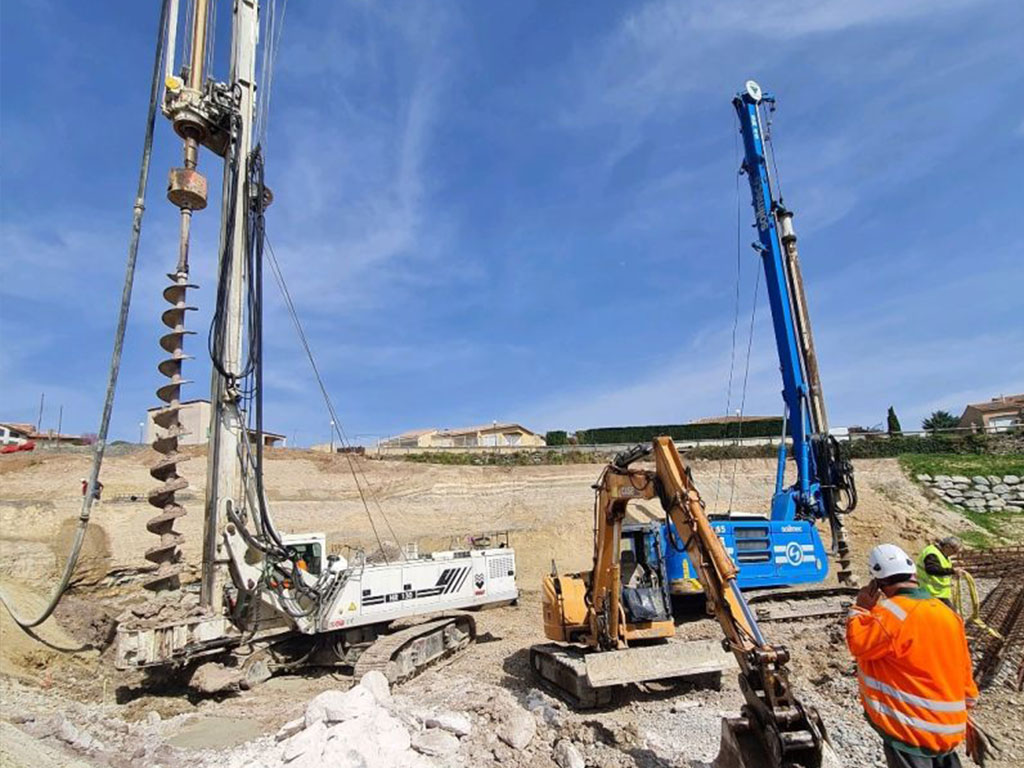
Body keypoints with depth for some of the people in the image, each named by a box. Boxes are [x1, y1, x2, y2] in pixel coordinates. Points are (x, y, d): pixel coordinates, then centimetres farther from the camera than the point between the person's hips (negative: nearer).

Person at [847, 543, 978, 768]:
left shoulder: (893, 612, -22)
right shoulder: (947, 614, 4)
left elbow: (859, 644, -16)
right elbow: (964, 669, 14)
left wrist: (860, 608, -4)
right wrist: (965, 712, 27)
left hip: (911, 730, -8)